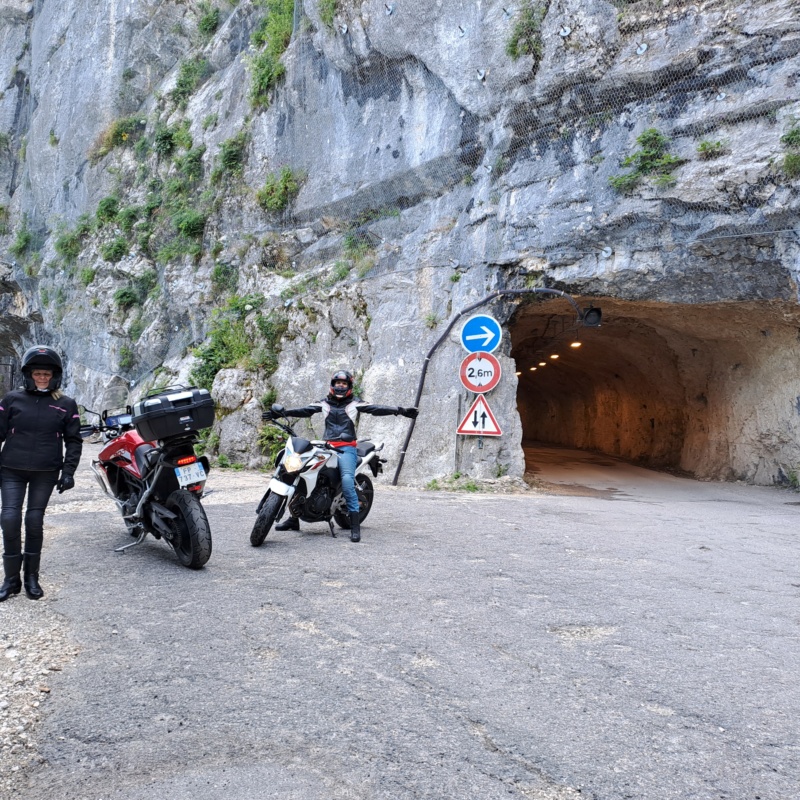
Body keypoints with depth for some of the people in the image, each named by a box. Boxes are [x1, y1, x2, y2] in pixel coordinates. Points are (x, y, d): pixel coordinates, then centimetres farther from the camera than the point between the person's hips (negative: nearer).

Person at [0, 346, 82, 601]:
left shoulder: (66, 405, 3)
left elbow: (73, 441, 6)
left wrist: (68, 471, -3)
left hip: (46, 473, 0)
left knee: (35, 520, 3)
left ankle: (32, 577, 16)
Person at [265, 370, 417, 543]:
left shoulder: (355, 403, 5)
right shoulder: (325, 403, 16)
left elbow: (377, 409, -5)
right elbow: (305, 411, 11)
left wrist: (400, 410, -17)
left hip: (347, 449, -4)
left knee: (347, 480, -27)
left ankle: (355, 525, -21)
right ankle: (293, 519, 10)